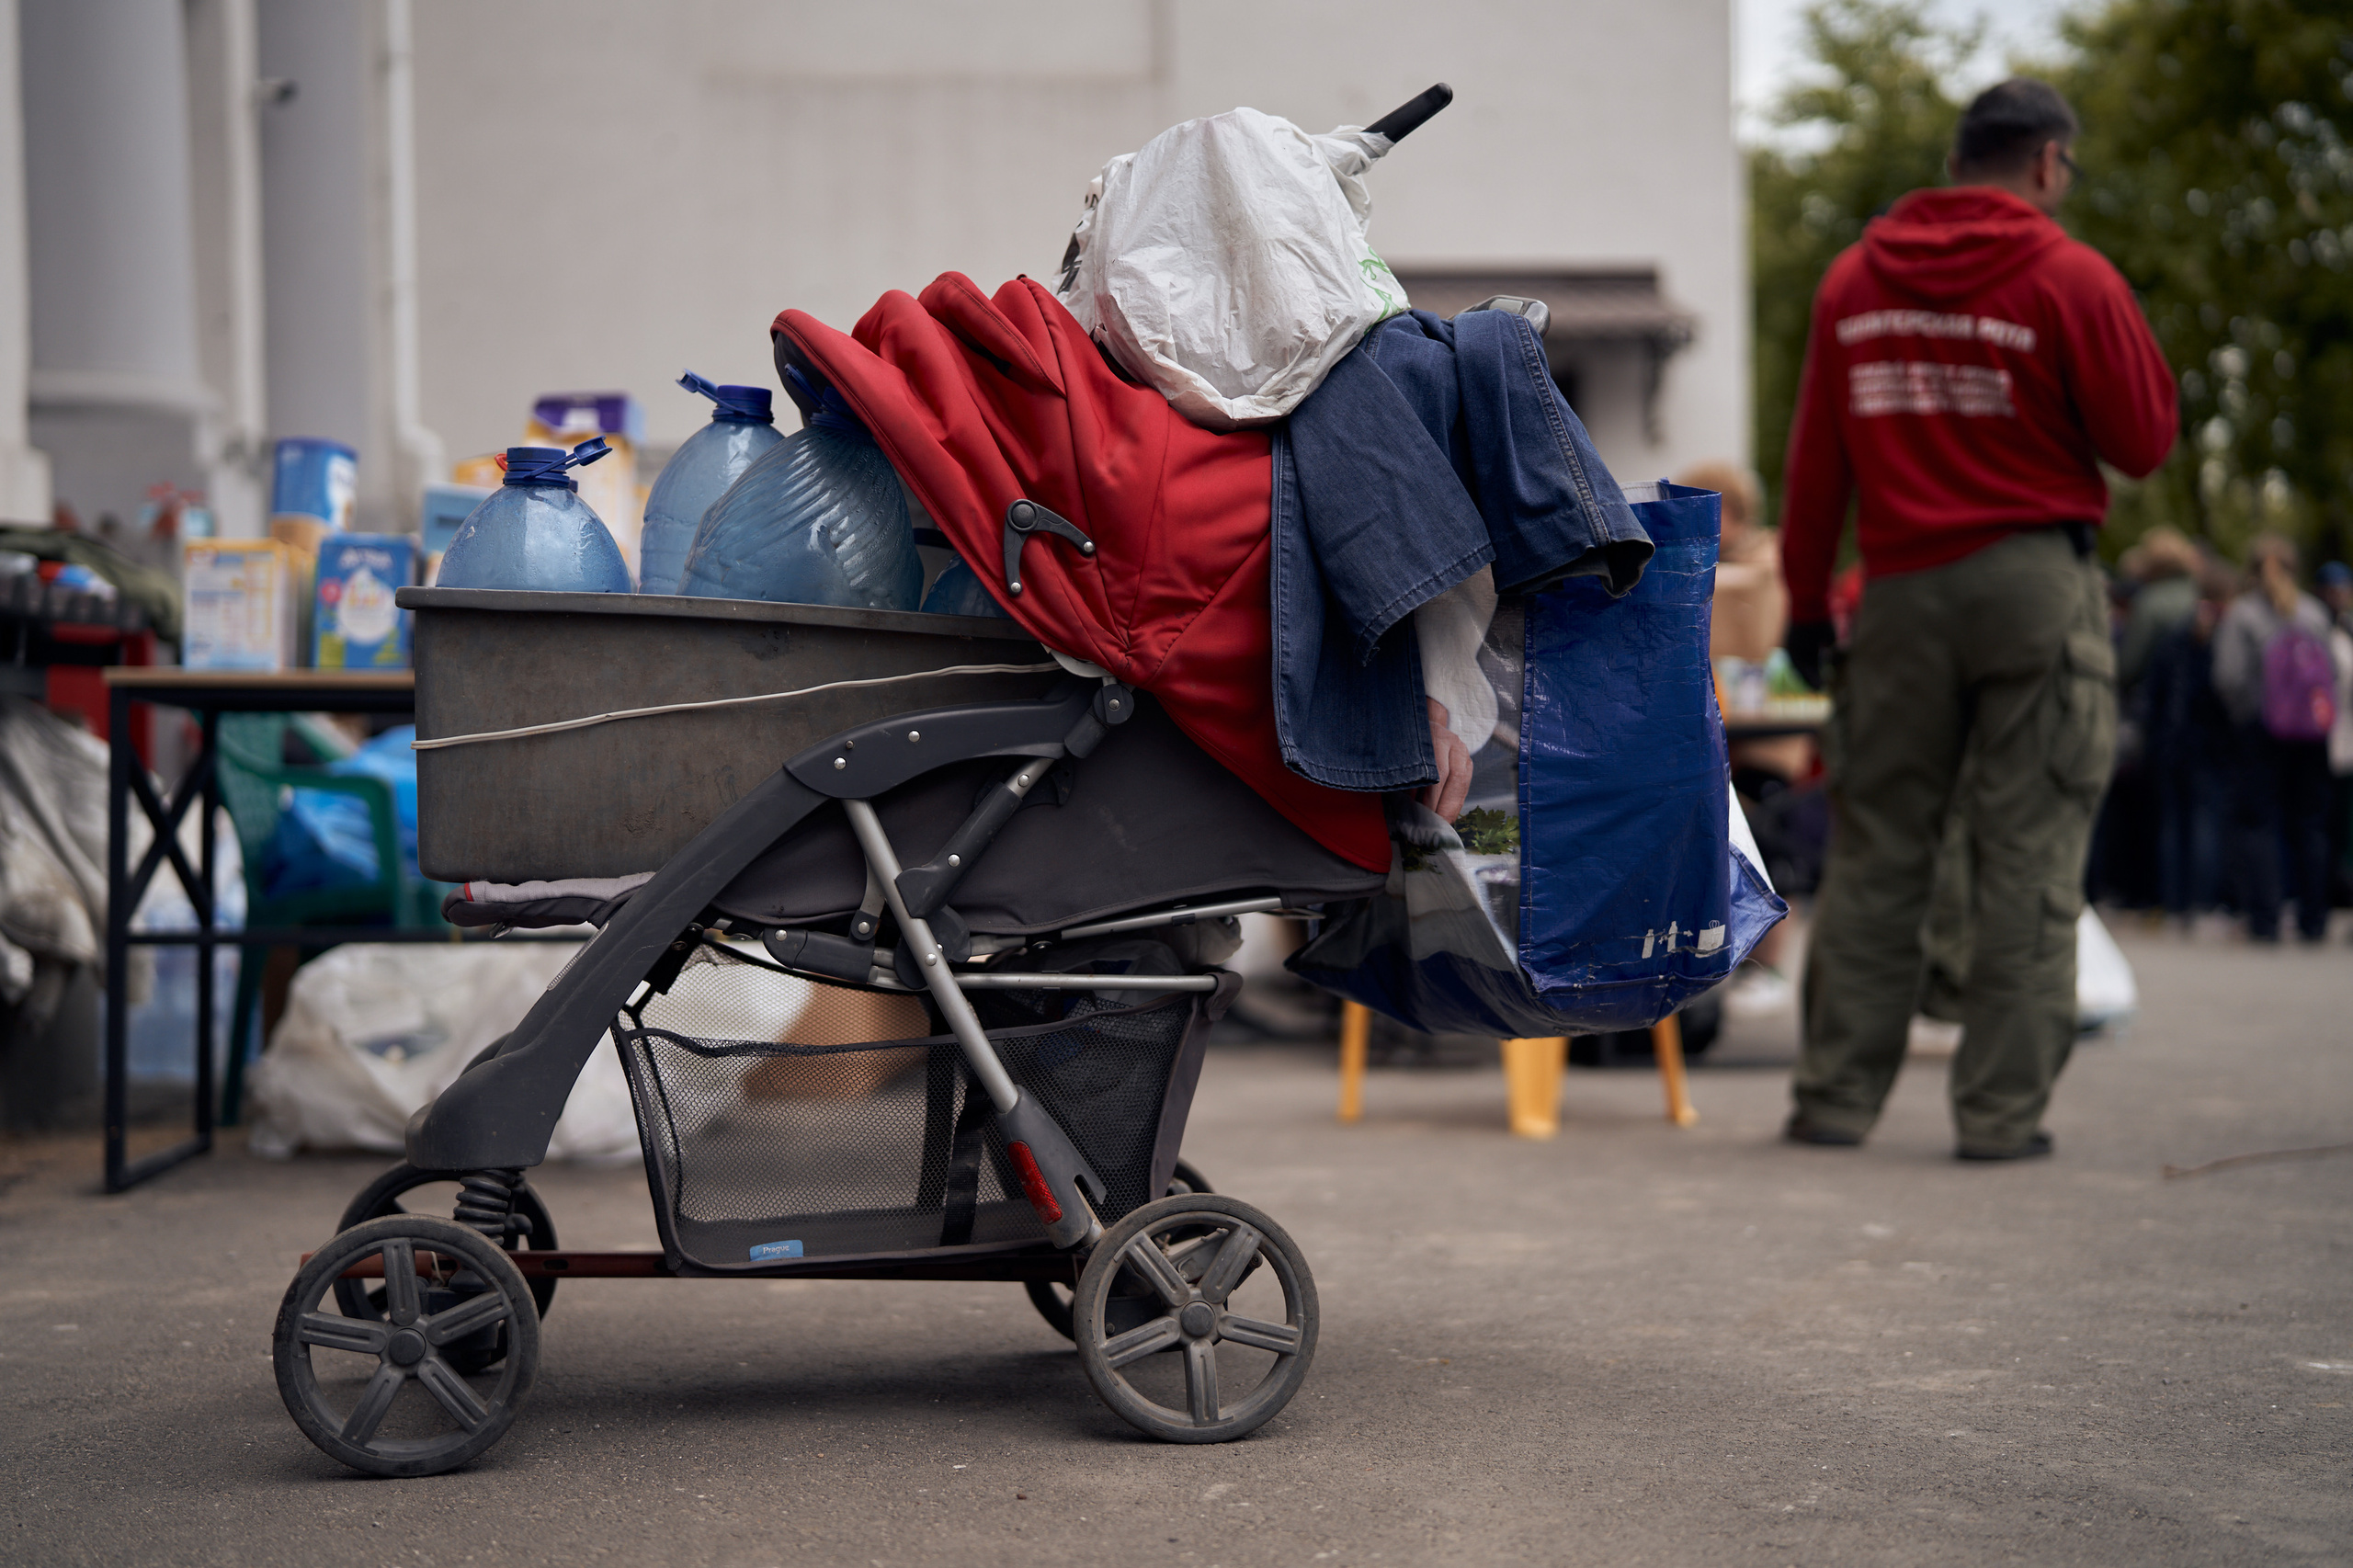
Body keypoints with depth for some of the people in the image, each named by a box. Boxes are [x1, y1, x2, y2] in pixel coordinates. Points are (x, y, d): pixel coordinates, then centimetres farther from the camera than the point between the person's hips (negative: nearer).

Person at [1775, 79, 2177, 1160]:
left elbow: (1815, 463, 10)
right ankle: (2001, 1112, 0)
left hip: (1901, 587, 4)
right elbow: (2143, 444, -2)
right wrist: (2134, 342, 14)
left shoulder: (1853, 280, 8)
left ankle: (1834, 1099, 11)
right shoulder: (2068, 277, -4)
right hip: (2034, 584, -4)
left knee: (1873, 855, 9)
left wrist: (1806, 600, 15)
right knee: (2028, 859, 1)